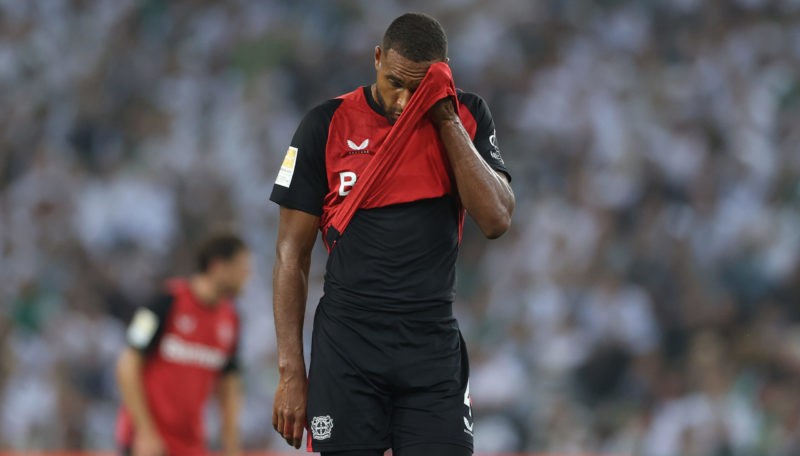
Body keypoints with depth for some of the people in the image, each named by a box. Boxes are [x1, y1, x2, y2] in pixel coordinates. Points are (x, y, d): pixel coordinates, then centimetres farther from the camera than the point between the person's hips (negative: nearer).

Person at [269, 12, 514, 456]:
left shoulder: (466, 117, 5)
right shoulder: (327, 125, 0)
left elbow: (496, 219, -8)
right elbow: (292, 253, 2)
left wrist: (446, 120, -9)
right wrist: (290, 372, -4)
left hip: (434, 349, 1)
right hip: (347, 348, -1)